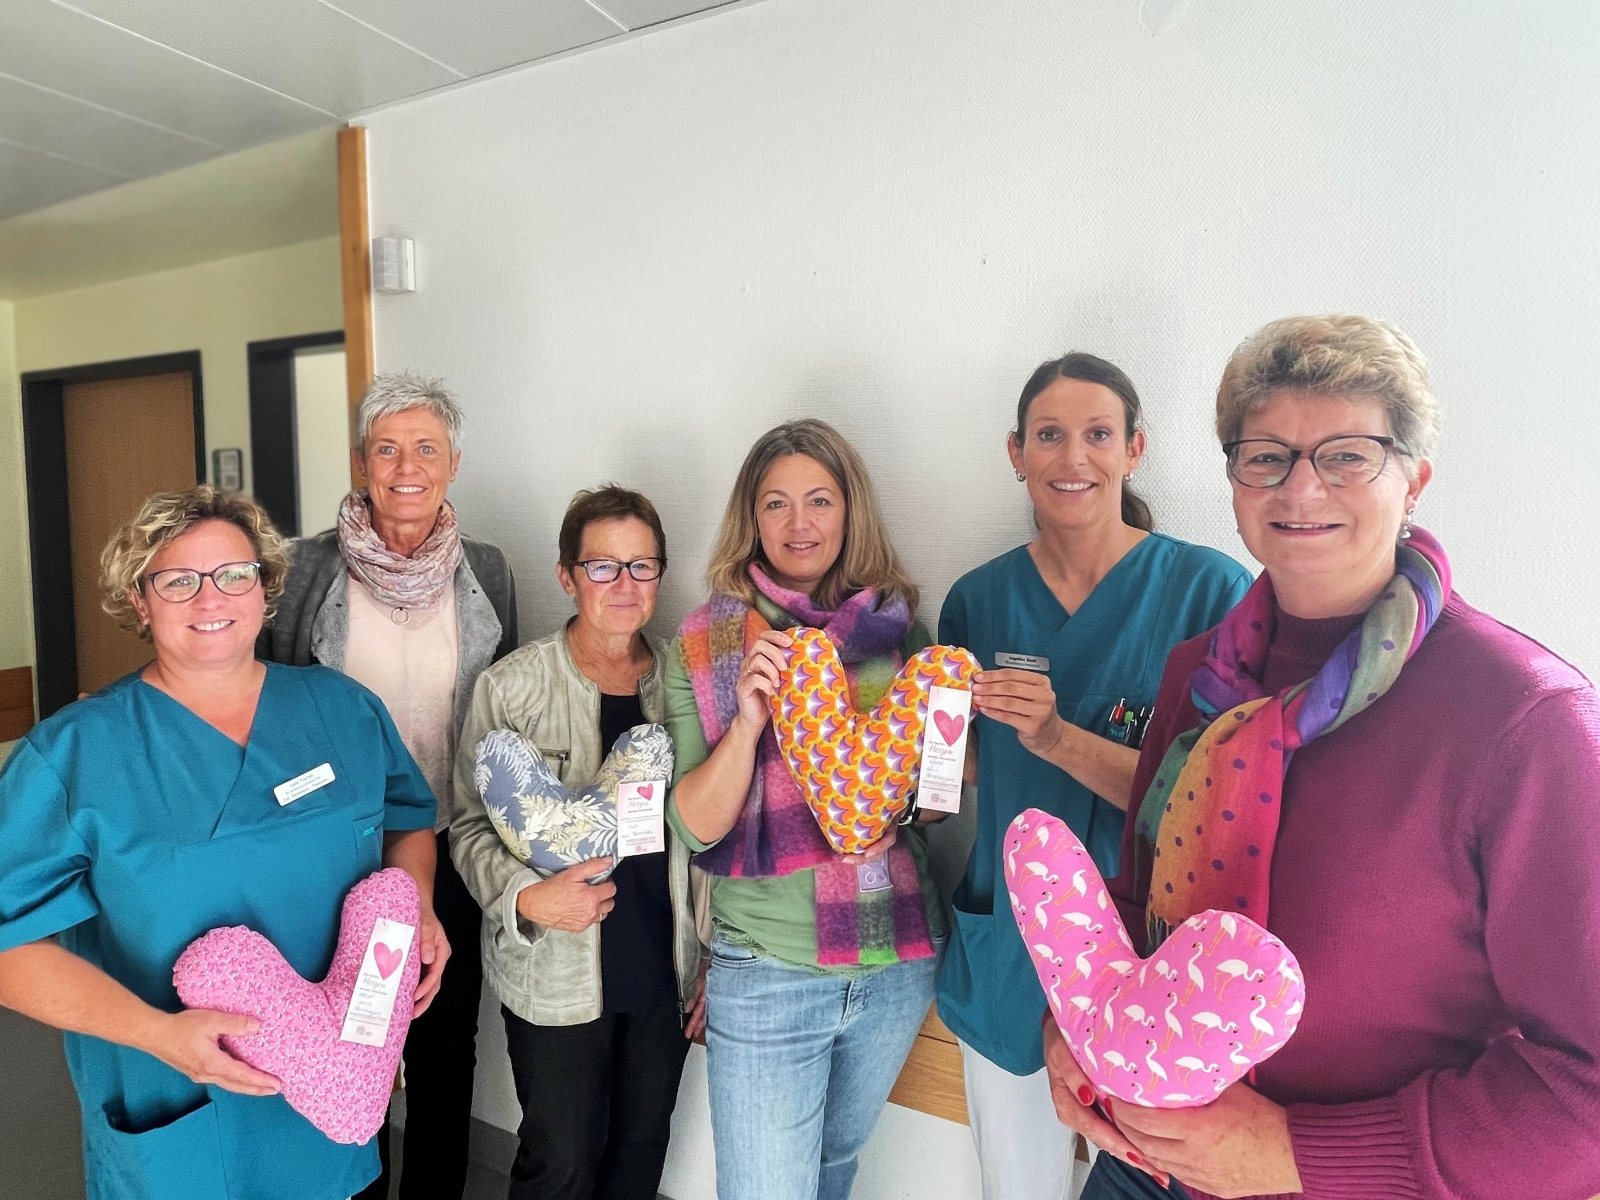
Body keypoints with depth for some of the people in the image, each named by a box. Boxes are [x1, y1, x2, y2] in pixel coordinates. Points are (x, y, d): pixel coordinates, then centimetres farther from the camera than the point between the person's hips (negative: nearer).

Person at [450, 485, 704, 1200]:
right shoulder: (510, 687, -10)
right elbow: (470, 824, -4)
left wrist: (712, 957, 6)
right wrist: (526, 898, -22)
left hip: (665, 973, 3)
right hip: (555, 979, -3)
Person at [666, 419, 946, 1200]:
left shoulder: (899, 625, -2)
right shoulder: (707, 644, -8)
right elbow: (696, 826, -11)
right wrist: (748, 721, -27)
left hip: (899, 962, 3)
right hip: (767, 974, -3)